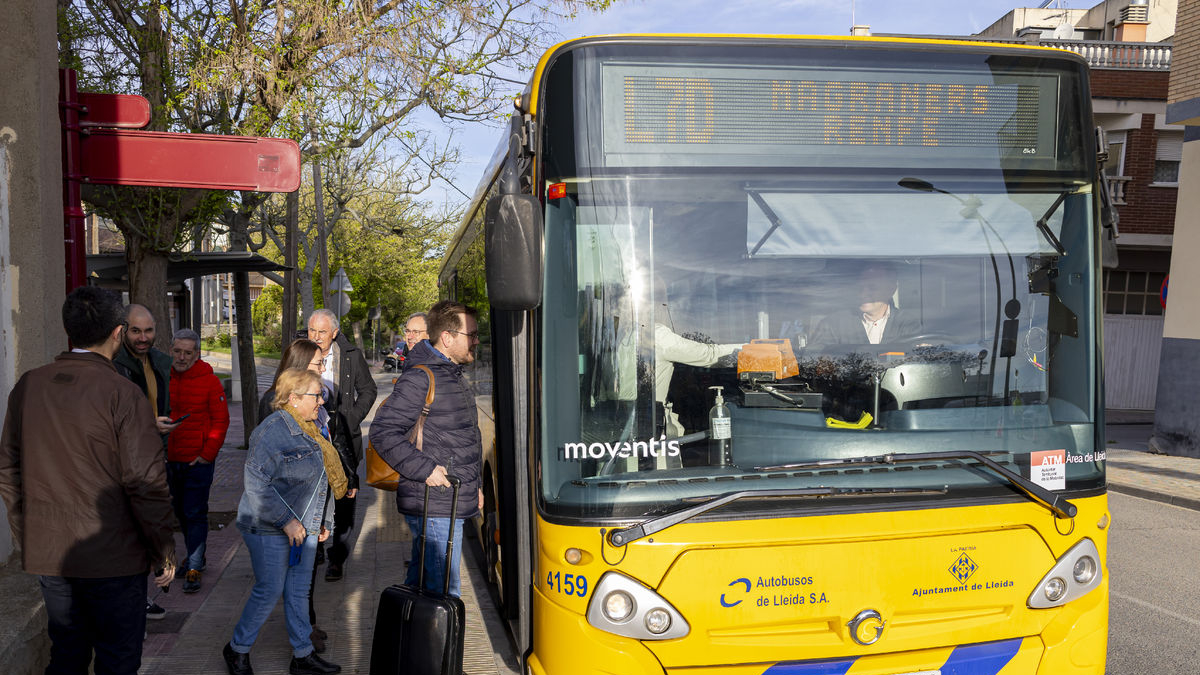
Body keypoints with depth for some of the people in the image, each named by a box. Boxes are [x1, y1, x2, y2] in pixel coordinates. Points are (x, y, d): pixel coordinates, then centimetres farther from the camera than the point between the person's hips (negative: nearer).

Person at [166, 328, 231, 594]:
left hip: (198, 461, -5)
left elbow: (220, 420, -5)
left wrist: (208, 453, -10)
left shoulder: (209, 381, -7)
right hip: (170, 460, 5)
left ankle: (194, 569, -2)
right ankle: (195, 556, 32)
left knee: (195, 514, -5)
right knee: (181, 512, 16)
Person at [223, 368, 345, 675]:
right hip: (270, 529, -8)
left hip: (304, 527, 8)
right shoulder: (273, 430, -19)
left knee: (298, 591, 13)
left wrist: (319, 521, 20)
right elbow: (255, 482, -22)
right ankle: (237, 648, 22)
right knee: (269, 591, 1)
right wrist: (286, 520, -22)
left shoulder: (308, 430, 10)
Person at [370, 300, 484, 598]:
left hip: (450, 503, 10)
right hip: (434, 507, -10)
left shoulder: (453, 375, 17)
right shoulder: (419, 379, -16)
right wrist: (425, 469, -22)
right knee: (443, 593, -7)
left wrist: (472, 484, 23)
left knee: (420, 582, 19)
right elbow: (382, 432, -21)